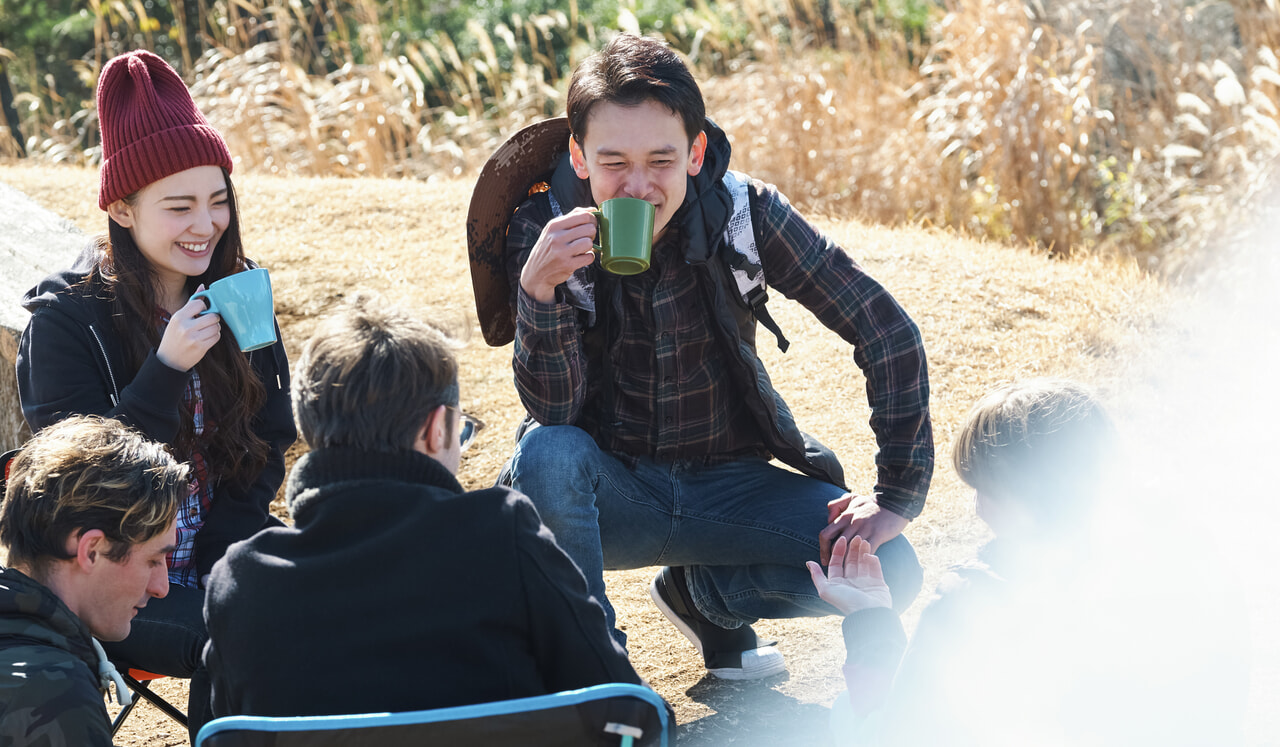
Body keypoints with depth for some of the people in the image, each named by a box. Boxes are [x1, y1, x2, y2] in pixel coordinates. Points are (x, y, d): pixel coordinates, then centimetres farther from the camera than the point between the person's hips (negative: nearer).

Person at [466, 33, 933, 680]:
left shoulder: (743, 212, -14)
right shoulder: (545, 230, -14)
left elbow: (886, 330, -9)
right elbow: (554, 411, -21)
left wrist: (899, 495, -14)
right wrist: (538, 289, -39)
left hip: (727, 486, 2)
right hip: (615, 491, -2)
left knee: (890, 569, -20)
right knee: (547, 453, -36)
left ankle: (702, 592, 8)